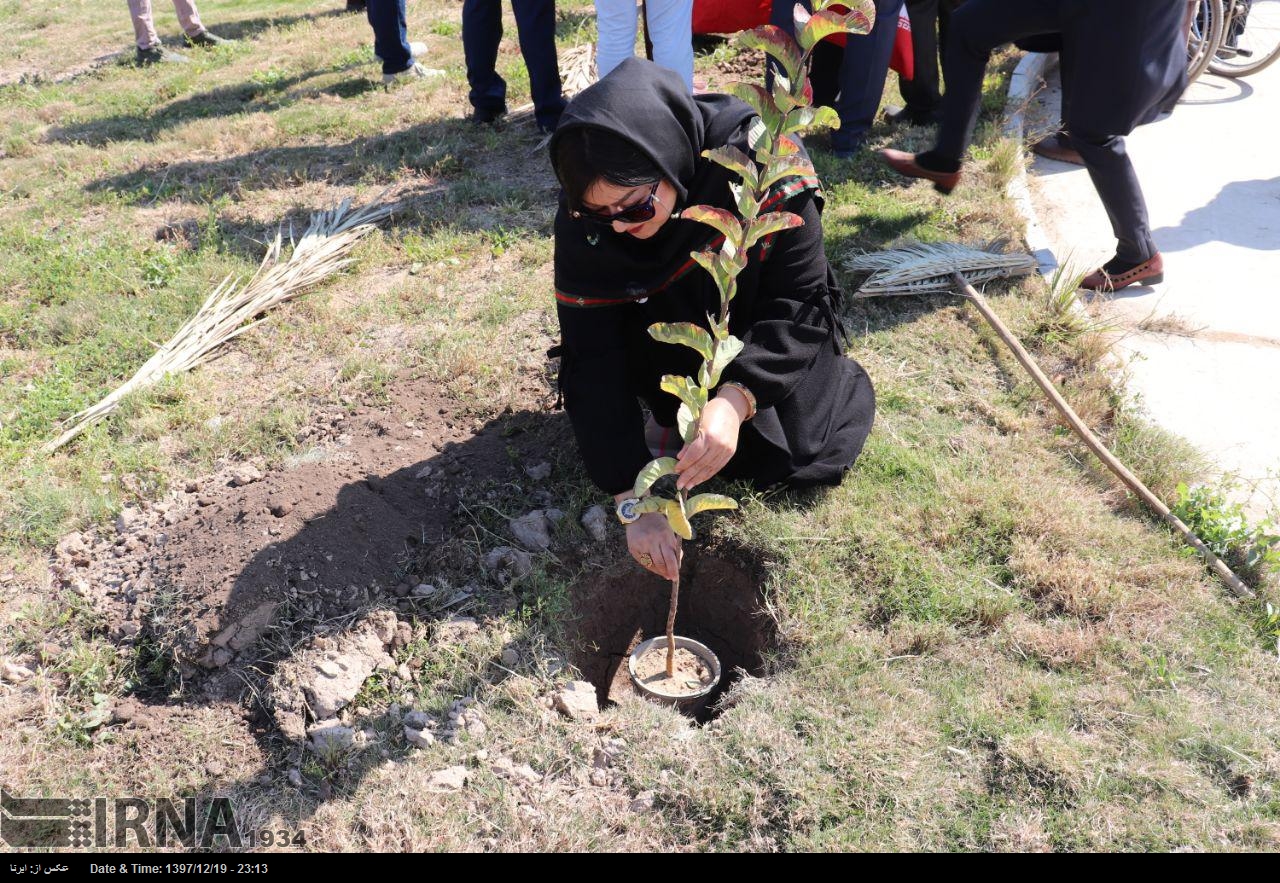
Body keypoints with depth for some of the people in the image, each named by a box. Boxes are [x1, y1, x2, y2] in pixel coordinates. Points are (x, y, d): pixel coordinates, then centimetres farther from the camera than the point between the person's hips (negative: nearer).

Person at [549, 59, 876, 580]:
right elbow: (593, 358, -27)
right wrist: (633, 498, -31)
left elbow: (800, 300, -31)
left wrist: (735, 399, -47)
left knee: (806, 457, -13)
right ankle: (671, 403, 9)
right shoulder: (585, 214, -27)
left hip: (765, 331, -2)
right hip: (670, 333, 3)